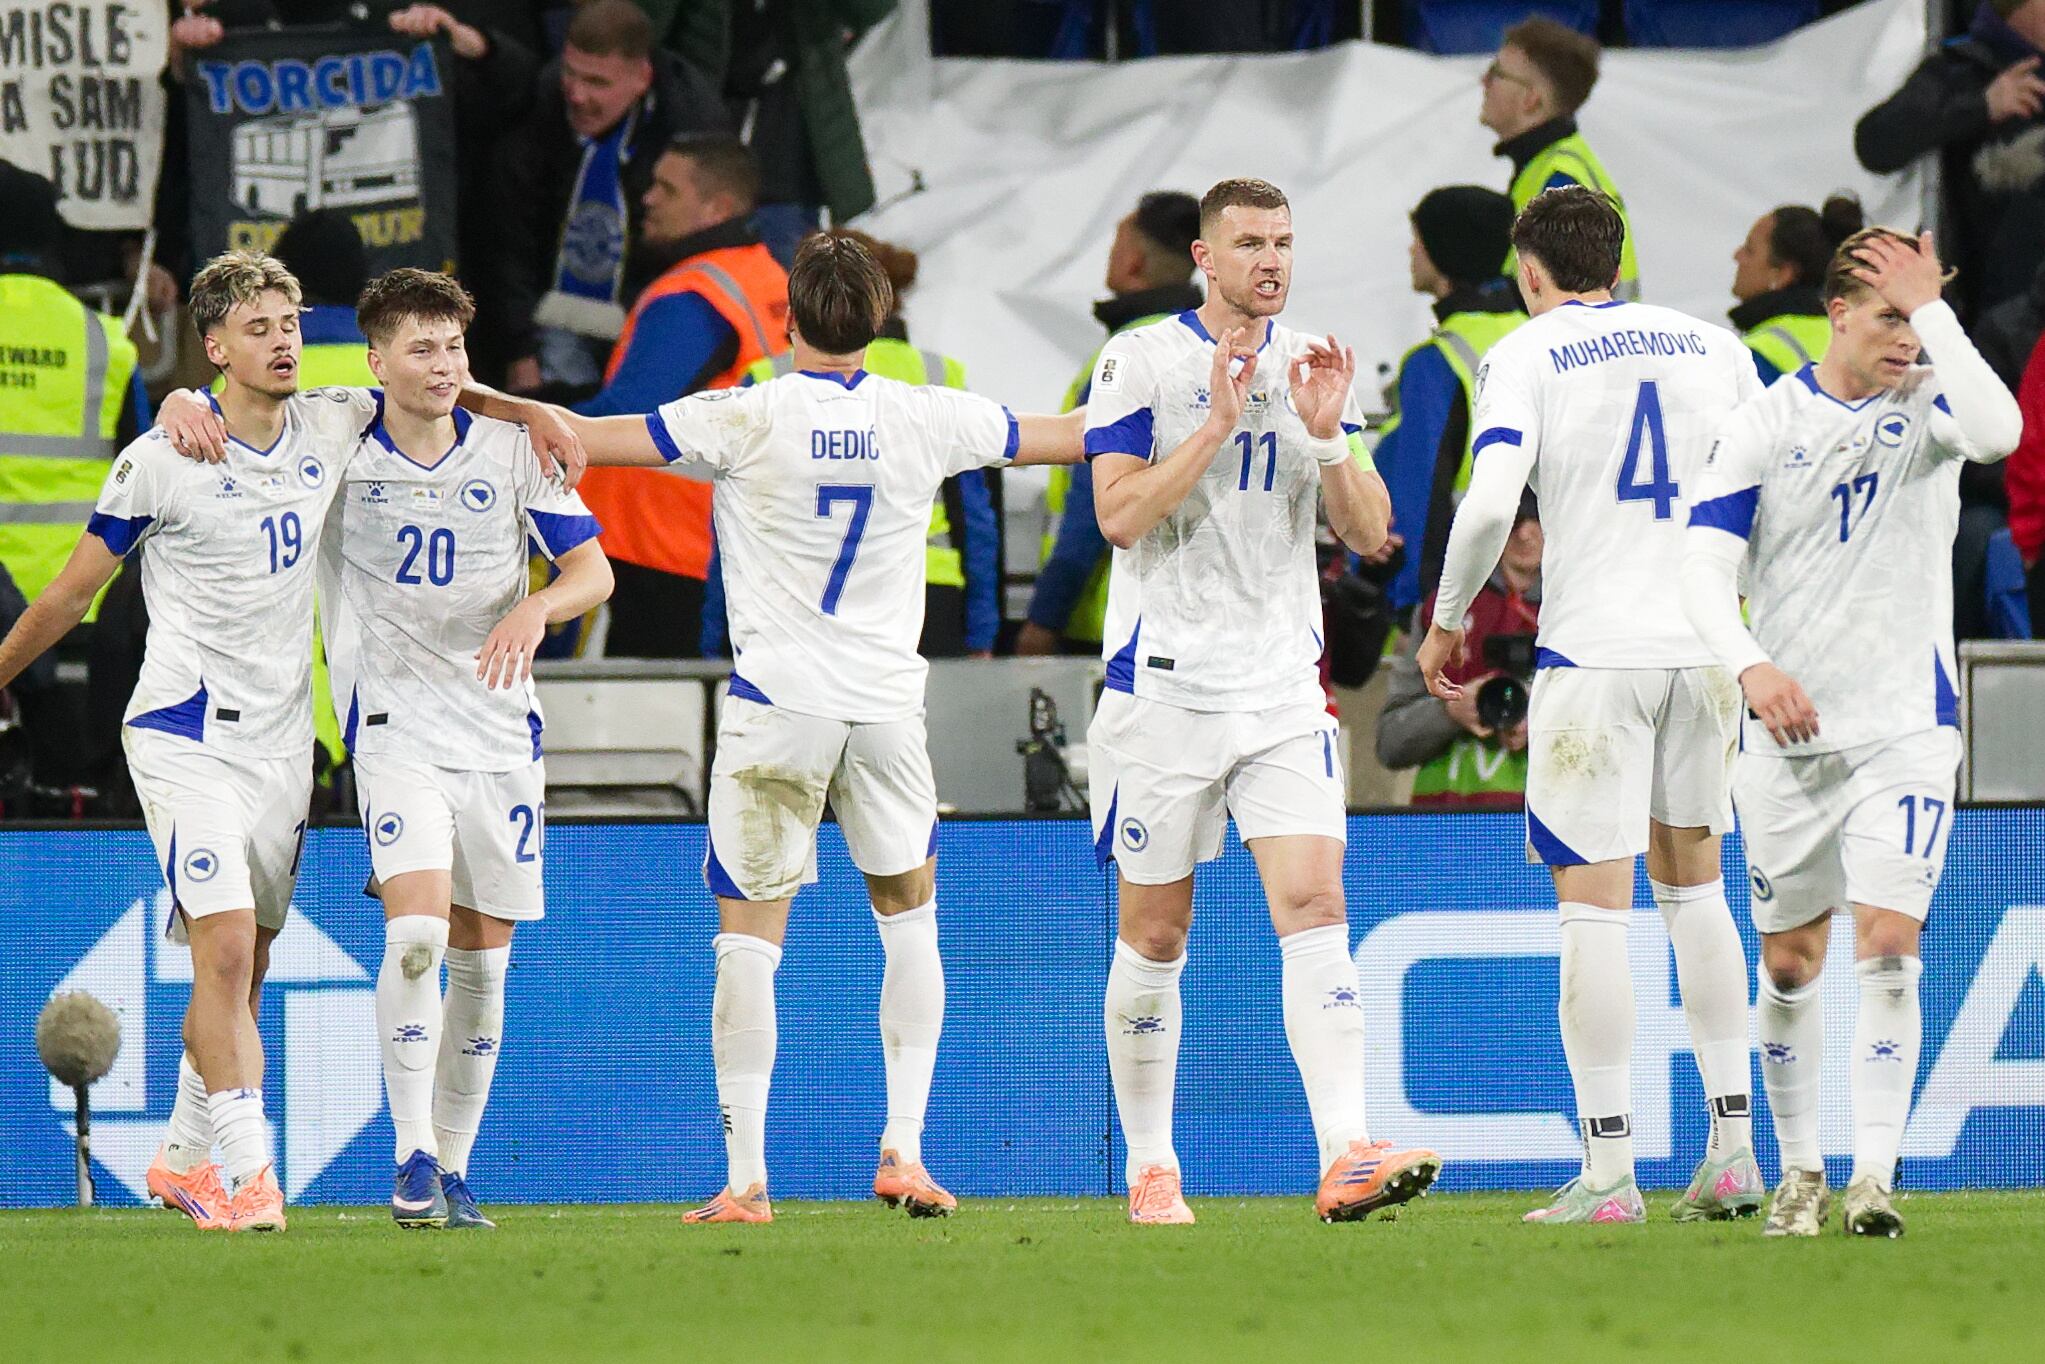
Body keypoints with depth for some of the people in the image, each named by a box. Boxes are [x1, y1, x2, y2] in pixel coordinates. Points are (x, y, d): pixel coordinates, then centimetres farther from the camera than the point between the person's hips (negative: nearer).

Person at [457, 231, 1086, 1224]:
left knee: (748, 935, 2)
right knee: (909, 915, 19)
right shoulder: (925, 419, 2)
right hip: (887, 702, 3)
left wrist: (472, 397, 1)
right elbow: (1071, 436, 17)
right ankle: (904, 1150, 9)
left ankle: (745, 1178, -4)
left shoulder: (747, 420, -8)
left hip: (776, 705, -3)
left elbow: (581, 438, -10)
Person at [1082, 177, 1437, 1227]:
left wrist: (1325, 436, -10)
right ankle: (1150, 1169, 17)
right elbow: (1119, 514, -14)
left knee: (1314, 905, -13)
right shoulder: (1140, 362, -3)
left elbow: (1370, 532, 6)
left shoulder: (1309, 366, 9)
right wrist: (1219, 421, -19)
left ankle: (1345, 1158, -23)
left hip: (1282, 686, 3)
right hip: (1164, 685, -3)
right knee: (1155, 934, 4)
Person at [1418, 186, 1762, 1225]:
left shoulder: (1526, 355, -3)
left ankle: (1608, 1175, -5)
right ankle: (1734, 1149, 13)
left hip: (1593, 655, -5)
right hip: (1706, 645, 5)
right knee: (1692, 885, 18)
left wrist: (1446, 618, -1)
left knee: (1593, 905, -3)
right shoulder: (1712, 346, 10)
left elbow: (1490, 501, -15)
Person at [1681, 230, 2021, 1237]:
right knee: (1789, 966, 8)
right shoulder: (1765, 425, -1)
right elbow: (1705, 570, -5)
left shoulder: (1928, 403, -2)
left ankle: (1874, 1176, -14)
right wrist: (1752, 666, -23)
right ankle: (1799, 1172, 23)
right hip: (1787, 735, 1)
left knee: (1887, 949, -14)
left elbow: (1997, 431, -26)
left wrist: (1933, 306, -21)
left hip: (1907, 727, -1)